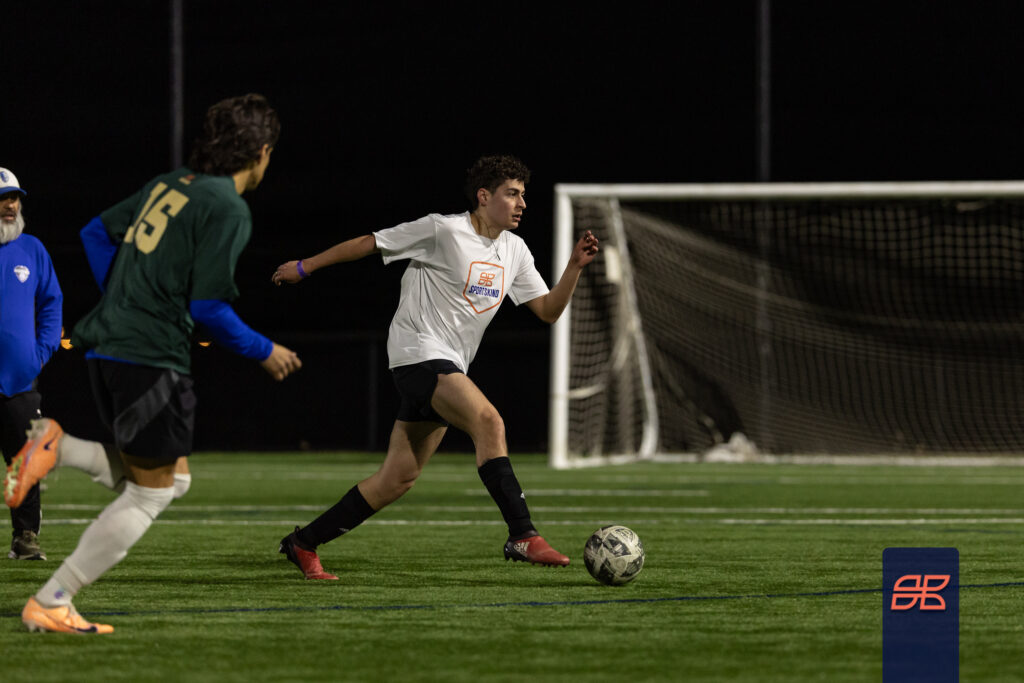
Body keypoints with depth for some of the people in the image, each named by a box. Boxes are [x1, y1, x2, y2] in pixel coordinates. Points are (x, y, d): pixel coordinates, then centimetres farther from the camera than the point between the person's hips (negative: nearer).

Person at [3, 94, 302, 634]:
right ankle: (49, 605, 0)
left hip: (107, 347, 9)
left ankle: (55, 447, 2)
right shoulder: (229, 209, -12)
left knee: (172, 479, 18)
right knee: (148, 494, 2)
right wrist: (263, 352, -2)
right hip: (152, 360, -9)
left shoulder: (168, 185, 13)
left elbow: (96, 233, 22)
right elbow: (208, 306, -16)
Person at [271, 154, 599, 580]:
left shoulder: (514, 250, 12)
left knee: (397, 480, 6)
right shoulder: (443, 230, -10)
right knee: (489, 421, -28)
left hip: (449, 368, 8)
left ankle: (303, 544, 15)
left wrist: (575, 266, -3)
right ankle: (522, 537, -31)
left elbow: (548, 310, 12)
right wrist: (305, 268, 3)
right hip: (417, 351, -8)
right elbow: (370, 244, -2)